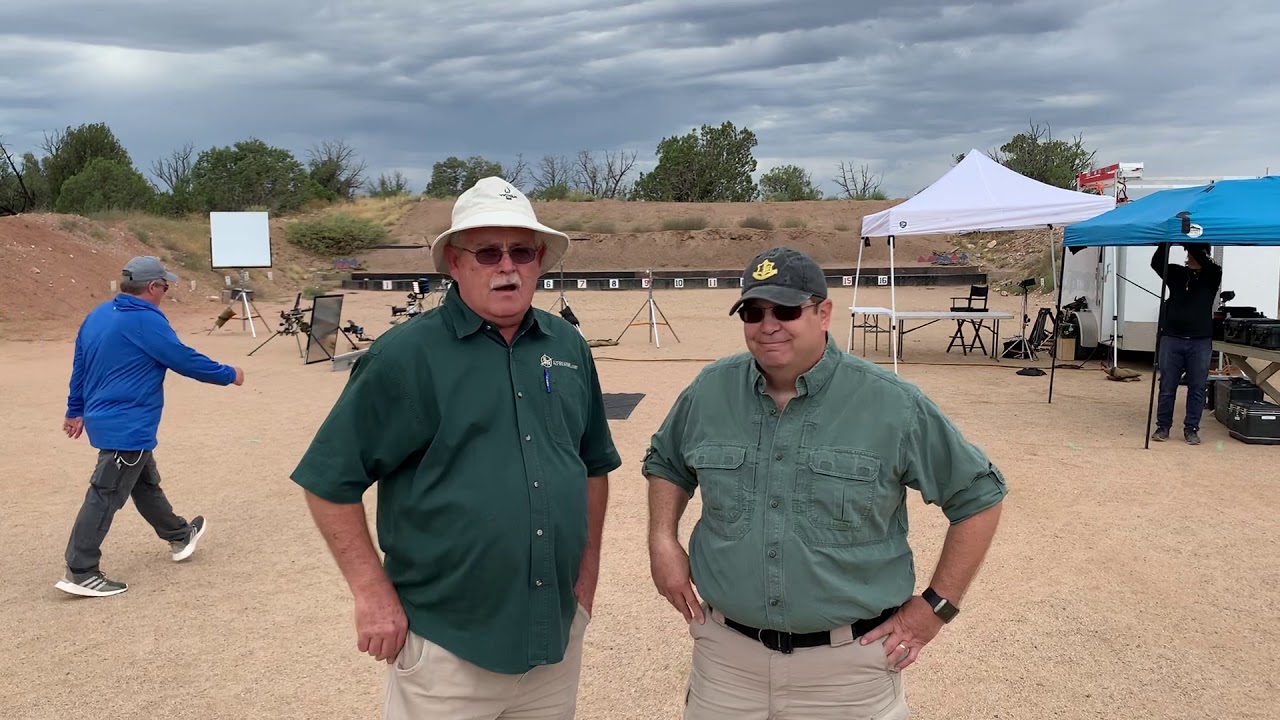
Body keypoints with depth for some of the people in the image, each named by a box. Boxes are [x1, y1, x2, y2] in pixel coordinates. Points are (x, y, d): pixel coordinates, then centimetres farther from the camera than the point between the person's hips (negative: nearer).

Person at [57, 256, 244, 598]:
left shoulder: (98, 315, 9)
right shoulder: (147, 321, -18)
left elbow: (79, 366, 15)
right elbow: (185, 360, -14)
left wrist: (76, 410, 24)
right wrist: (229, 374, 0)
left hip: (104, 417, 10)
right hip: (127, 426, -10)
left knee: (146, 483, 22)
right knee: (106, 496, -5)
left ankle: (179, 535, 40)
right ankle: (80, 573, 0)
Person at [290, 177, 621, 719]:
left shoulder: (568, 347, 4)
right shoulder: (406, 355, -12)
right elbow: (330, 480, -10)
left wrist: (587, 572, 11)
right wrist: (373, 593, -11)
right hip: (447, 647, -4)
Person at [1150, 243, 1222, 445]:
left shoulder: (1212, 275, 5)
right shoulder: (1176, 273, 8)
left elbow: (1210, 265, -16)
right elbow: (1156, 263, -7)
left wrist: (1190, 242, -22)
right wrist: (1166, 241, -20)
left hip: (1200, 341, -1)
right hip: (1172, 338, 1)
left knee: (1197, 388, 3)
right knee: (1167, 387, 4)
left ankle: (1191, 428, 12)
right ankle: (1163, 426, 14)